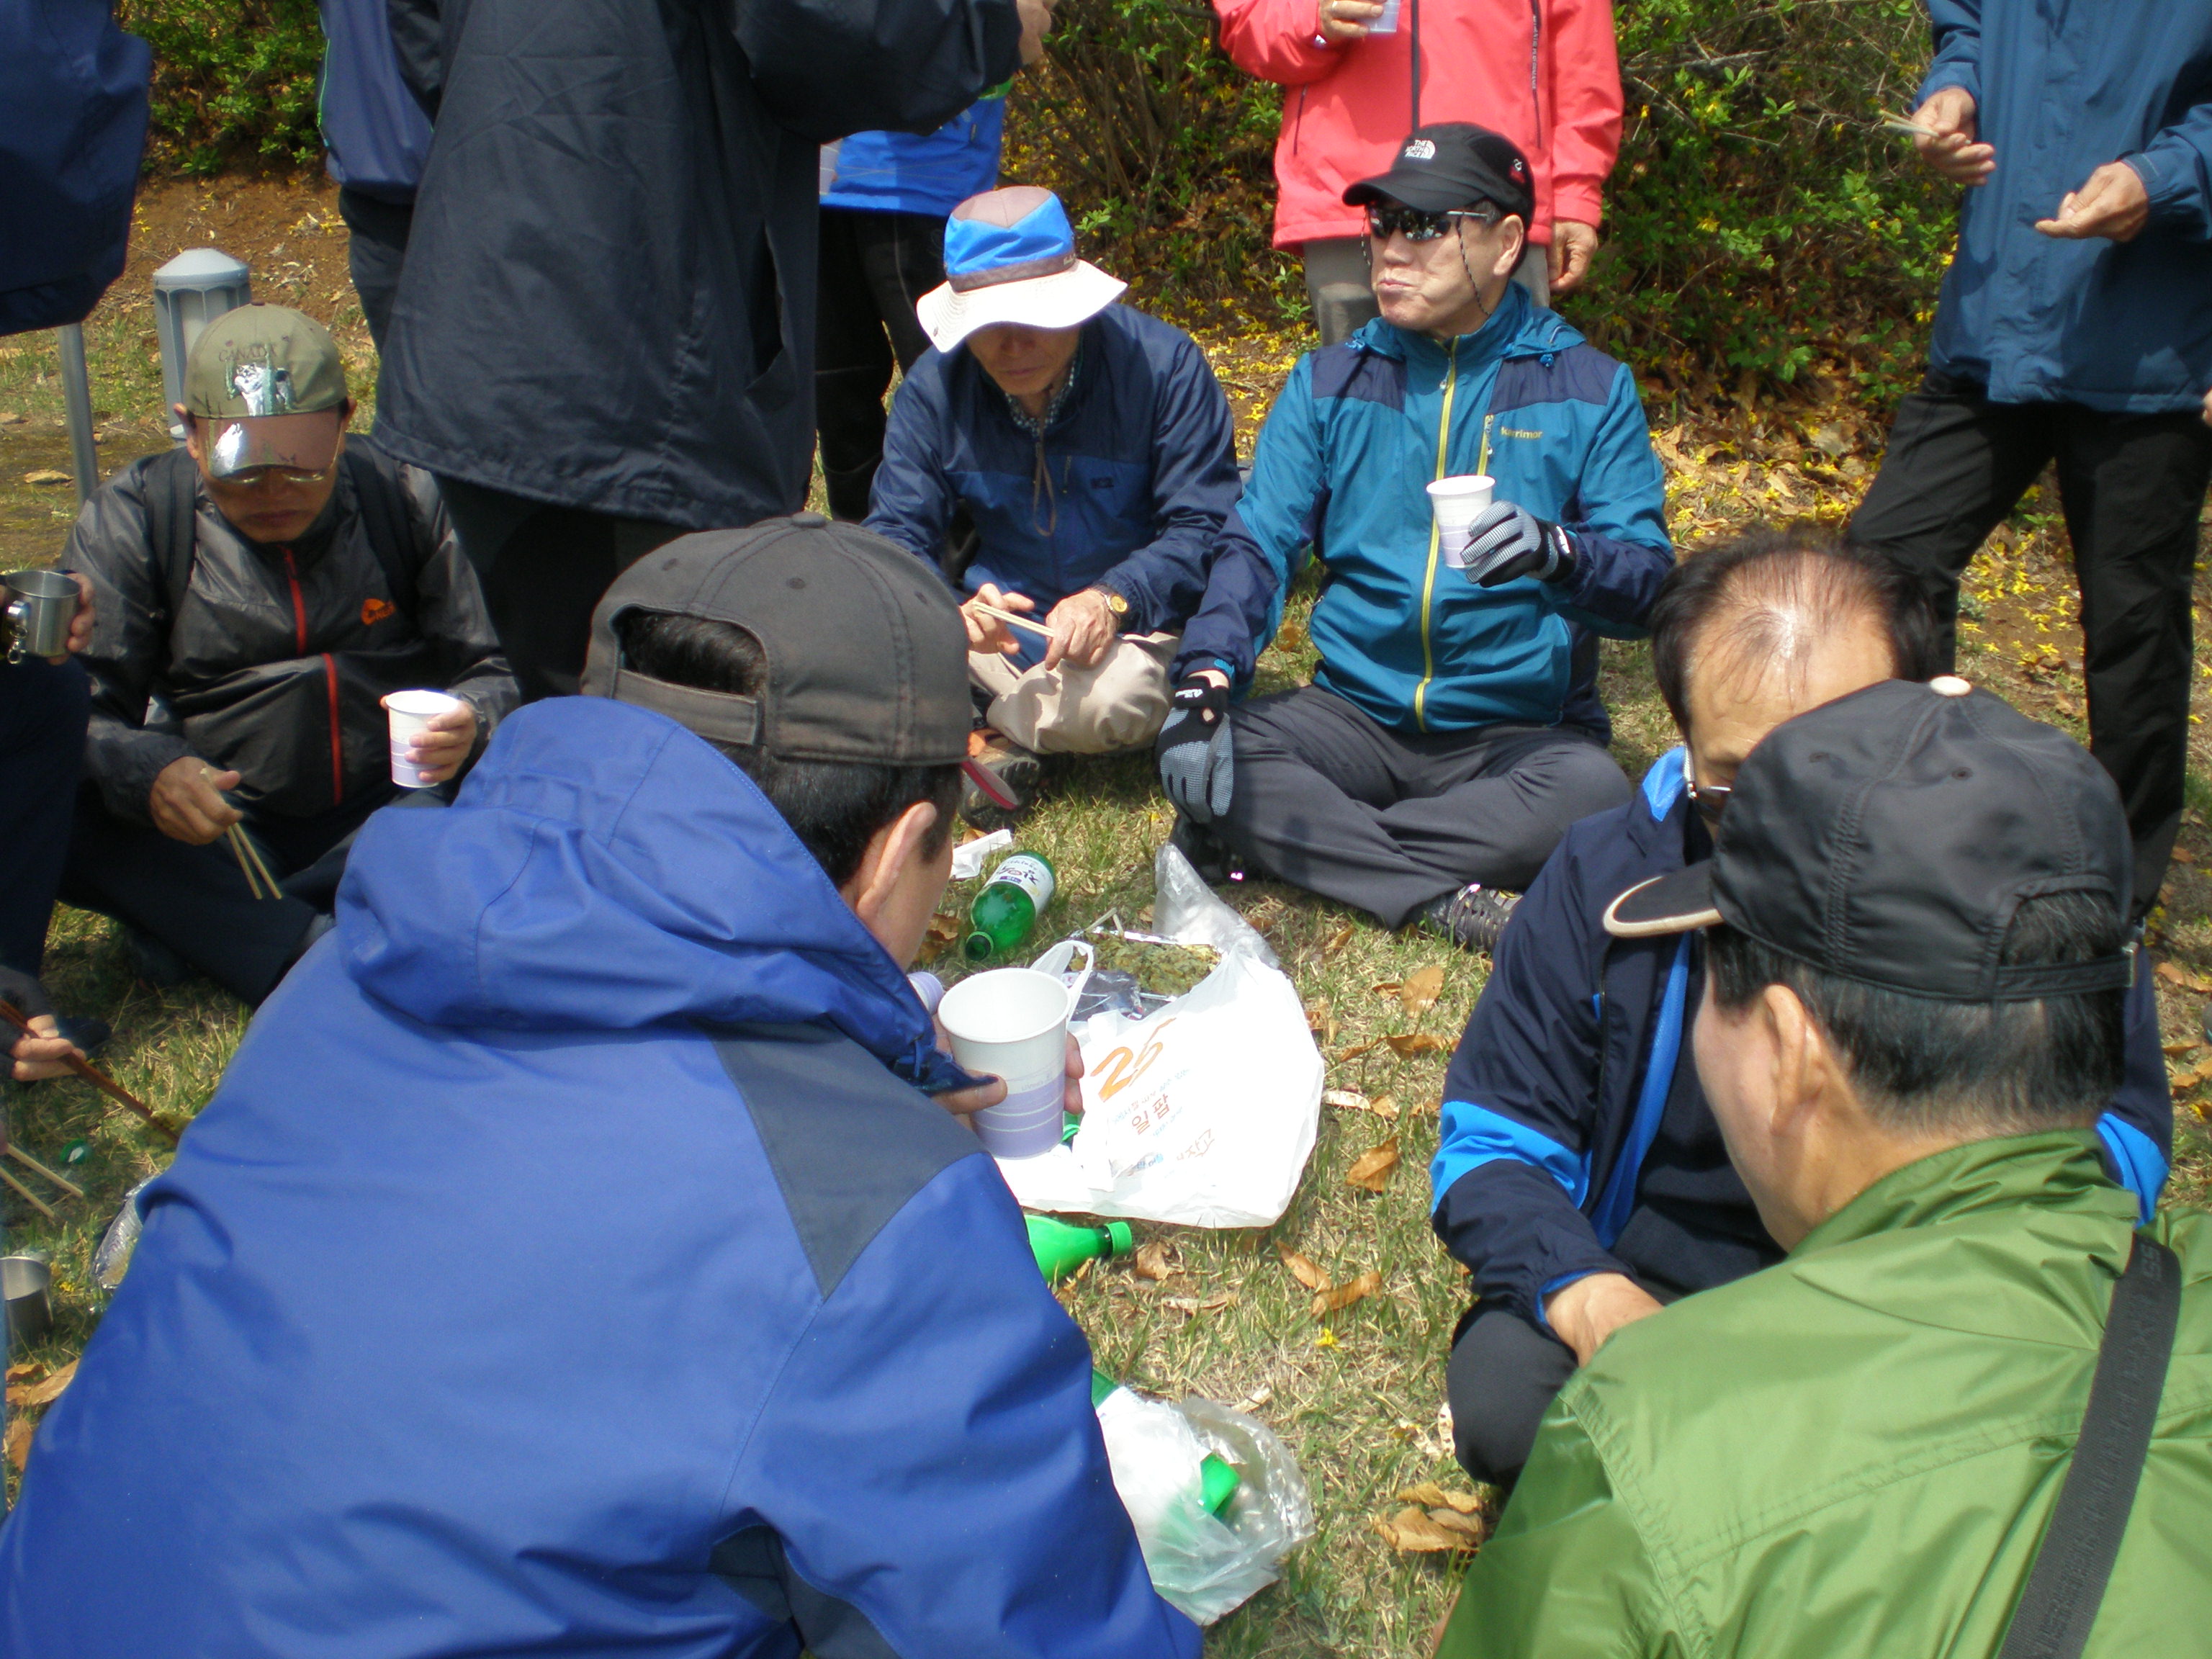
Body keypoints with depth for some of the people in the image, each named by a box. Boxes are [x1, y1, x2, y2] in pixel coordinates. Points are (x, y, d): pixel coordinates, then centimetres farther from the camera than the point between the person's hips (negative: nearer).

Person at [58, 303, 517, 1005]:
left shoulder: (402, 499, 0)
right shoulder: (130, 520, -2)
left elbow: (486, 673, 3)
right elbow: (85, 706, -11)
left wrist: (467, 722, -23)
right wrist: (147, 771, -34)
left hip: (385, 820, 1)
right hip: (220, 832, -1)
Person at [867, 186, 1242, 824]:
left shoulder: (1163, 364, -12)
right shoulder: (934, 386, -3)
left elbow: (1207, 529, -15)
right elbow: (897, 533, -8)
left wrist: (1113, 599, -34)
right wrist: (948, 611, -32)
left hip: (1137, 625, -2)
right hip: (997, 625, 2)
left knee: (1110, 702, -37)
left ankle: (999, 729, -4)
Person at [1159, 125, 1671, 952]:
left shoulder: (1589, 388, 1)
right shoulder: (1329, 380, 8)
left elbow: (1650, 583, -5)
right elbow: (1257, 543, -2)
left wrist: (1558, 552, -28)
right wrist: (1204, 678, -21)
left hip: (1520, 727, -1)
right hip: (1355, 716, 2)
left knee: (1591, 789, -34)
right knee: (1199, 759, -25)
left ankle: (1287, 844, -23)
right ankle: (1445, 899, -26)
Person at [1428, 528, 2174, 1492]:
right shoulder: (1608, 873, -7)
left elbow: (2122, 1156, -9)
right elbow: (1492, 1139, -3)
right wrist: (1587, 1295, -25)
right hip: (1655, 1291, 0)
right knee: (1505, 1393, -30)